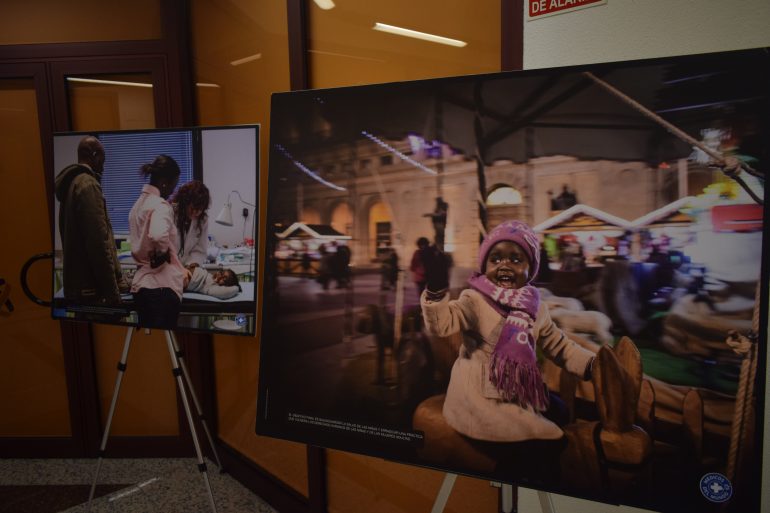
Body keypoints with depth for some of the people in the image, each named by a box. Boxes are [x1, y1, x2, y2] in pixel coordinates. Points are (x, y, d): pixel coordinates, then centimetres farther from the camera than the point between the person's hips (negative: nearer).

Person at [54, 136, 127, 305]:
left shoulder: (70, 184, 16)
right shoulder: (88, 185, -12)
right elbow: (99, 242, -19)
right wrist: (113, 291, -17)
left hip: (76, 285, 9)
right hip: (90, 288, -9)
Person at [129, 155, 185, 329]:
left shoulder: (139, 203, 14)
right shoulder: (160, 204, -13)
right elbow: (158, 235, -34)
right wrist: (162, 254, -14)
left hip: (141, 283, 9)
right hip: (161, 285, -9)